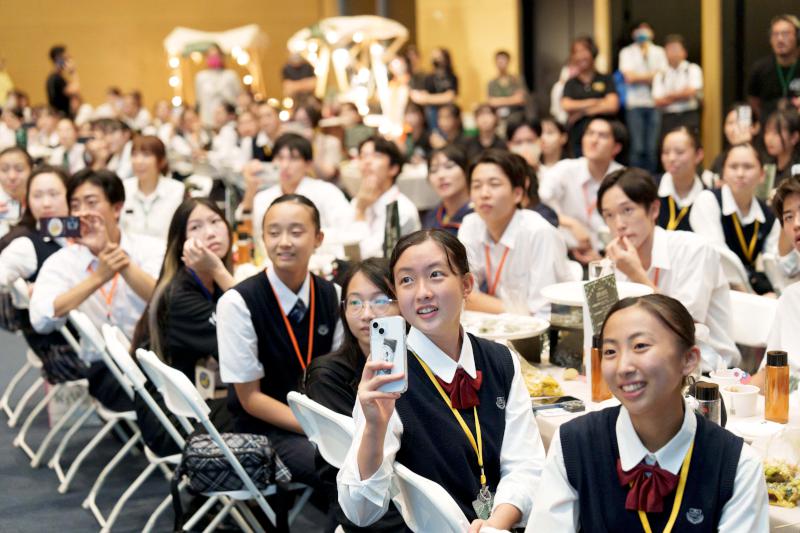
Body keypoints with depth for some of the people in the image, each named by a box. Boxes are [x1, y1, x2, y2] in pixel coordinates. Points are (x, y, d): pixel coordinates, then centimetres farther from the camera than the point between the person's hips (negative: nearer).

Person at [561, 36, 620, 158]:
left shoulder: (606, 80, 7)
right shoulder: (571, 83, 12)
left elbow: (613, 106, -5)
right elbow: (566, 106, -3)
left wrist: (581, 112, -6)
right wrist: (595, 102, -7)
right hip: (577, 138, 2)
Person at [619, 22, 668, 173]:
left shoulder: (659, 51, 17)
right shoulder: (627, 52, 10)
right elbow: (630, 76, -4)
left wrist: (639, 77, -5)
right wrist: (651, 76, 0)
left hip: (656, 104, 2)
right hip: (635, 104, -2)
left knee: (652, 147, -2)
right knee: (637, 147, -7)